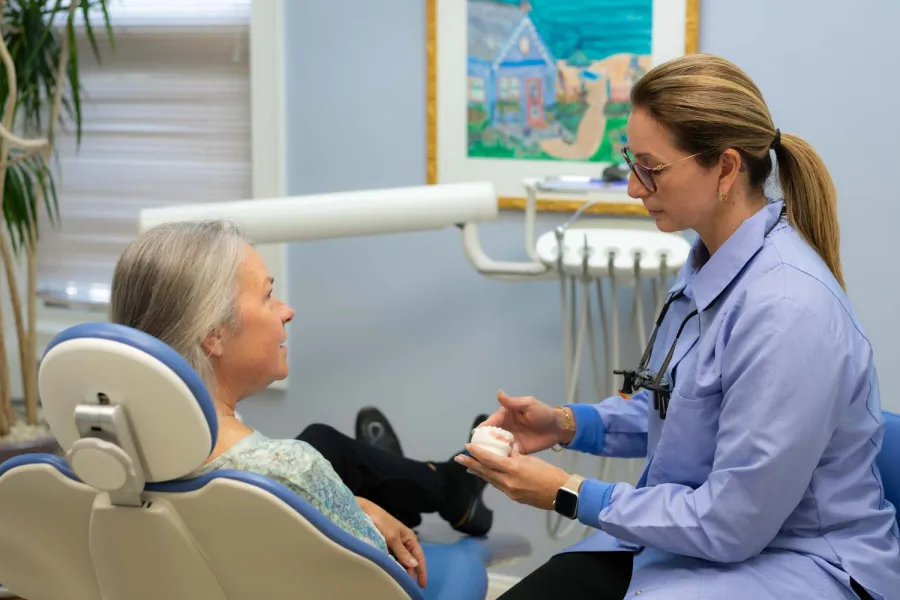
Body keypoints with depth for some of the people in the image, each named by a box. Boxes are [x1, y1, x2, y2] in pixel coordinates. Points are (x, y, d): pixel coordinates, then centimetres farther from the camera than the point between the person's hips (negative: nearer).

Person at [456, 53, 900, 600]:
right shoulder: (711, 262, 2)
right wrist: (568, 424, 1)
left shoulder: (788, 308, -26)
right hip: (703, 528, 8)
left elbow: (731, 523, -23)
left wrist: (569, 494, -15)